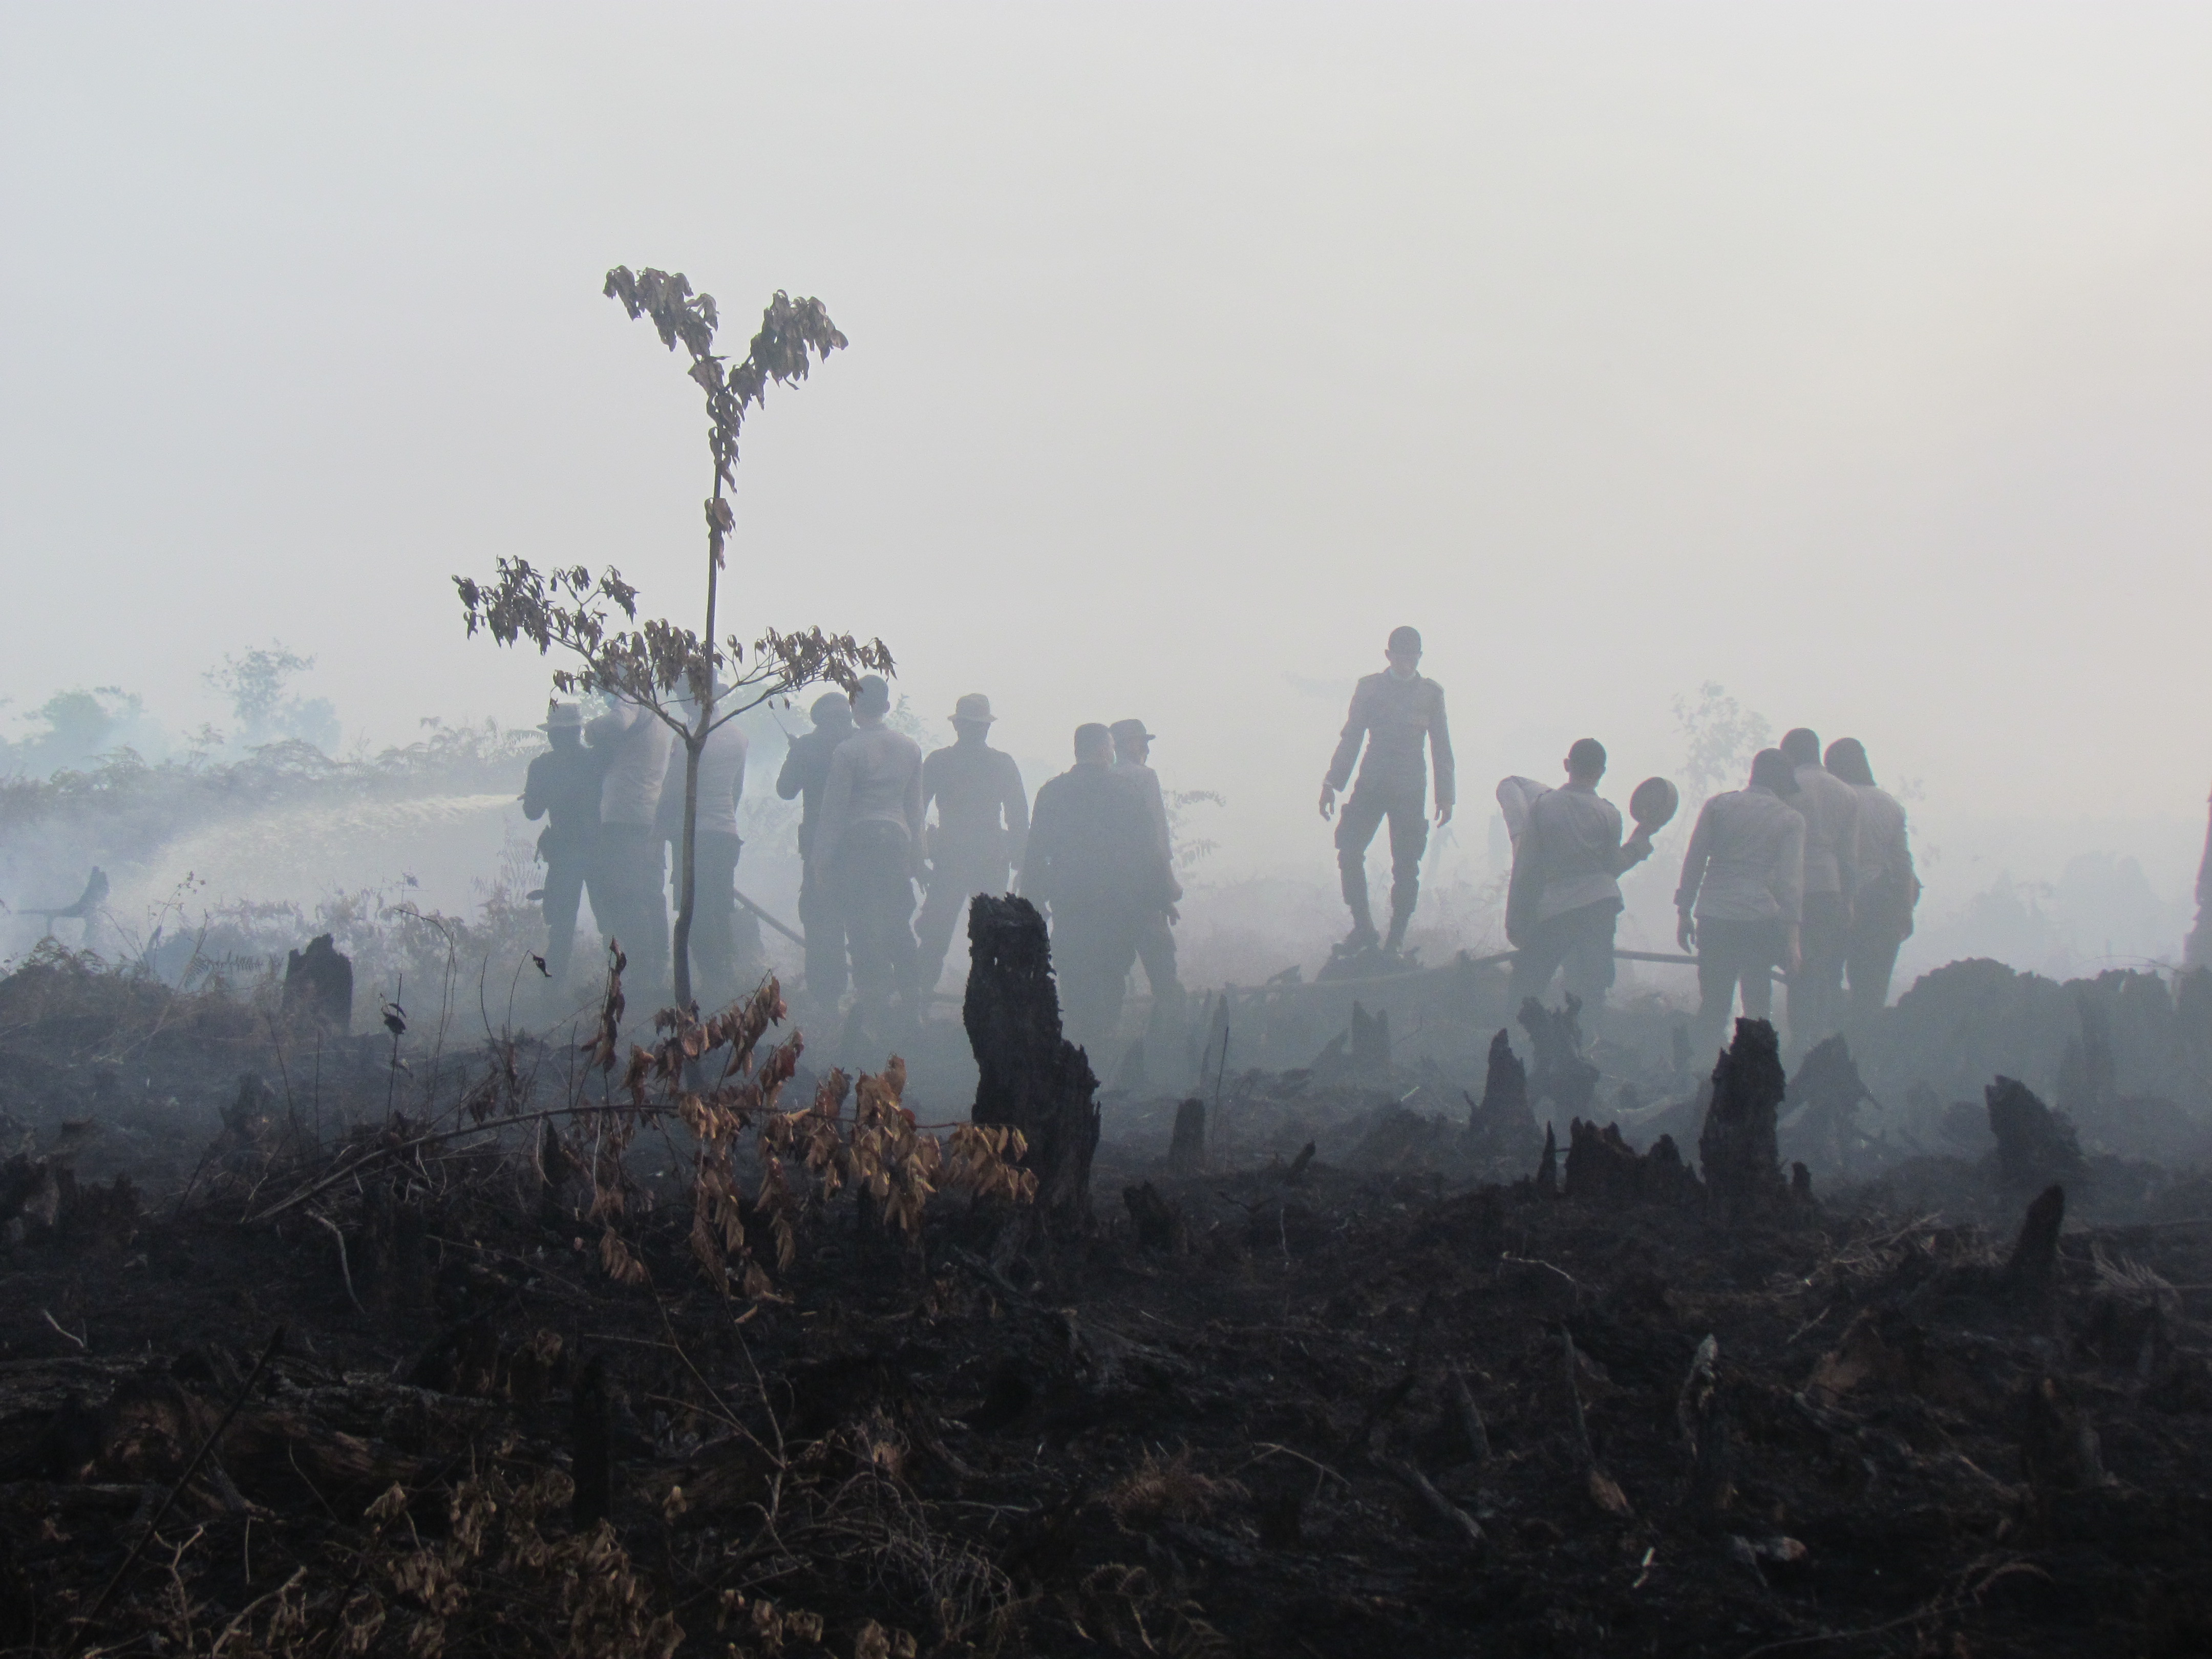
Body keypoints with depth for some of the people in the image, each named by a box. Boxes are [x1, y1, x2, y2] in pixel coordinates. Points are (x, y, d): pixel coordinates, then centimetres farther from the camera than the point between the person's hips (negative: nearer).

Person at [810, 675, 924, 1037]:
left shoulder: (848, 751, -8)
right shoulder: (910, 748, 7)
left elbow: (834, 809, -6)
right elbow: (915, 807, 12)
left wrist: (823, 857, -1)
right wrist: (915, 854, 18)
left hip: (858, 844, -5)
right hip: (897, 841, 5)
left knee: (862, 926, 0)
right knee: (899, 925, 11)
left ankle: (872, 1005, -1)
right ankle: (909, 1004, 13)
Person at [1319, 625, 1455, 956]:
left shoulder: (1431, 693, 8)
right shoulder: (1369, 687, 8)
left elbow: (1441, 748, 10)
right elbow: (1351, 738, 9)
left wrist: (1445, 795, 5)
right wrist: (1332, 783, 2)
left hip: (1410, 790, -1)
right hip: (1371, 785, 1)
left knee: (1406, 866, -3)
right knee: (1349, 851, -13)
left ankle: (1395, 940, 4)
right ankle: (1363, 928, -2)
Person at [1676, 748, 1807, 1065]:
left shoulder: (1717, 805, 8)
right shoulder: (1790, 819, 4)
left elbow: (1694, 861, 6)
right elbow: (1790, 879, -2)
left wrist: (1684, 912, 11)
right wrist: (1791, 935, -4)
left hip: (1713, 917, 2)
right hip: (1760, 920, -2)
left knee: (1713, 1006, 7)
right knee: (1757, 1006, 9)